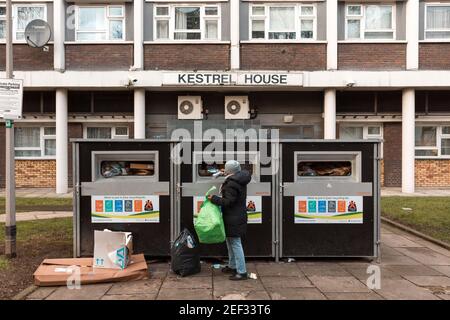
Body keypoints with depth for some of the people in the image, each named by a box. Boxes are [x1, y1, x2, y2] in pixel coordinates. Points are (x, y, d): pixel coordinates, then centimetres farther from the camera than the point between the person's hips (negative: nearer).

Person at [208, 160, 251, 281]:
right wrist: (226, 175, 35)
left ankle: (242, 272, 1)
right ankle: (232, 266, 35)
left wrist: (214, 198, -15)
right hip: (237, 217, 11)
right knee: (230, 241, 22)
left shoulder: (231, 184, -22)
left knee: (235, 243, -5)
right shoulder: (239, 180, 8)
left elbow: (228, 201, -25)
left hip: (234, 219, -11)